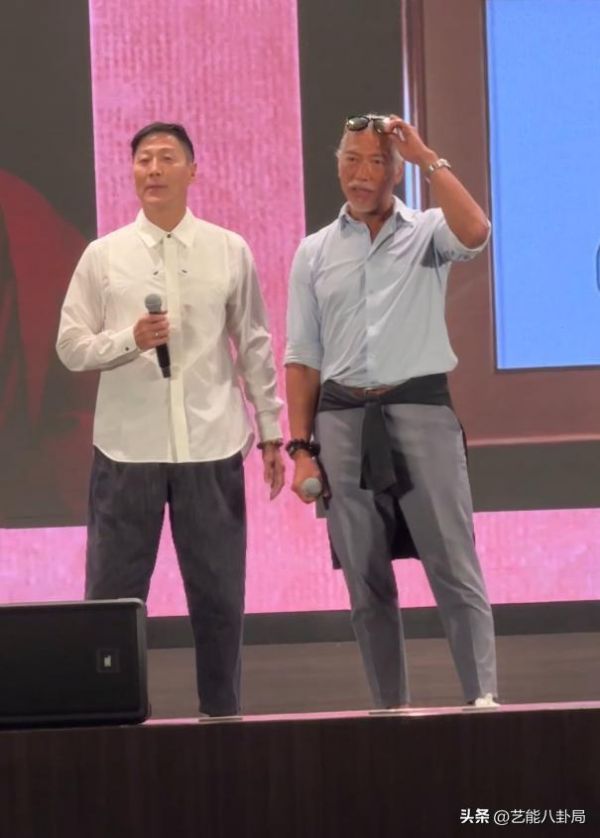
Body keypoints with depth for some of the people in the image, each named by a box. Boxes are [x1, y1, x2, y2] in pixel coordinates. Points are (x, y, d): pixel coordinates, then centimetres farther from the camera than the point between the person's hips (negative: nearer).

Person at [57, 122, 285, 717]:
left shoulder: (229, 252, 5)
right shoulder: (103, 256, 4)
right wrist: (130, 339, -15)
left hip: (211, 446, 1)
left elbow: (254, 347, 10)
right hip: (127, 446, 0)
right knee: (112, 593, 2)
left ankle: (221, 712, 19)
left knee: (219, 593, 7)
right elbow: (70, 347, 3)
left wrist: (272, 429, 8)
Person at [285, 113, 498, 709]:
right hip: (343, 420, 3)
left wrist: (428, 158, -12)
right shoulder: (315, 252, 12)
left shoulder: (426, 233, 5)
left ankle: (483, 695, -12)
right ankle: (390, 708, 12)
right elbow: (302, 357, 11)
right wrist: (301, 447, 5)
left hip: (420, 409, -3)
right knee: (366, 581, 6)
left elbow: (474, 232, -20)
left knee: (454, 568, -9)